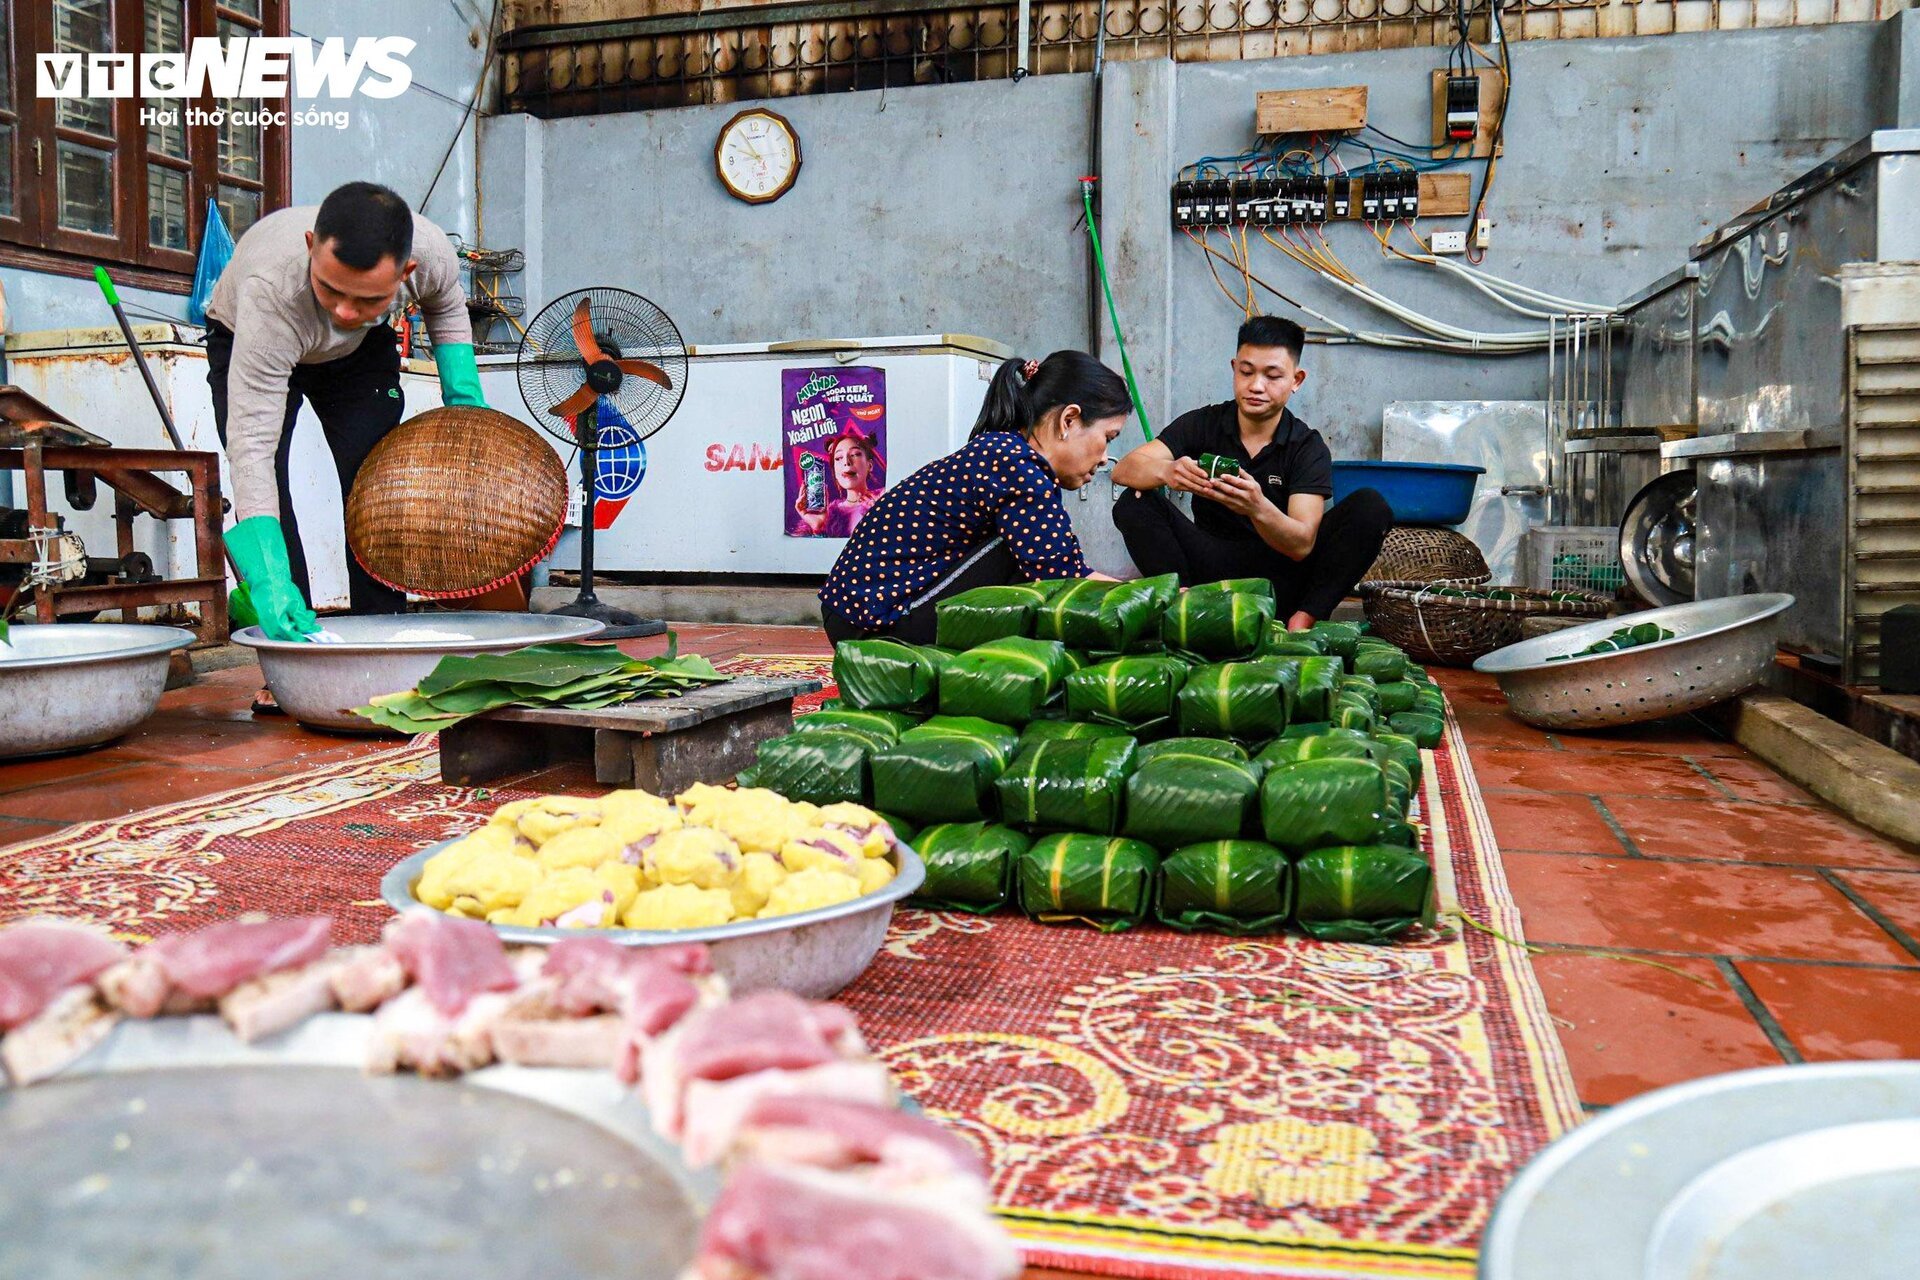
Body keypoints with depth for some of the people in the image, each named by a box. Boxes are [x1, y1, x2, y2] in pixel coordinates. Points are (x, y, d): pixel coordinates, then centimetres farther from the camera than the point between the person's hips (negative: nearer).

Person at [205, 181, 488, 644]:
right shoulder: (271, 289, -46)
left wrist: (464, 394, -16)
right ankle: (293, 643, -9)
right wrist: (269, 581, -56)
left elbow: (446, 305, -5)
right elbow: (252, 443, -47)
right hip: (245, 342, -2)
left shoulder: (432, 252, -35)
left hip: (362, 348, 3)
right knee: (262, 488, -19)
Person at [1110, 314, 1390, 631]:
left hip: (1281, 577, -1)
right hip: (1213, 566, 1)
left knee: (1371, 508, -20)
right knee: (1134, 503, -19)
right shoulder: (1201, 424, 0)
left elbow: (1301, 545, -18)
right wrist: (1166, 471, -39)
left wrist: (1257, 508, -41)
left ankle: (1304, 619, -24)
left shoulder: (1308, 448, -5)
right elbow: (1123, 470, -15)